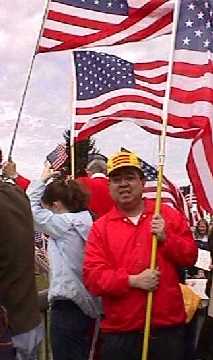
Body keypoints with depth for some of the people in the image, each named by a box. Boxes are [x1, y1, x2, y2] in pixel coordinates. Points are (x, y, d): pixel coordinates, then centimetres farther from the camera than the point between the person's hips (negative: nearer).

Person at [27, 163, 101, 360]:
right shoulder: (88, 222, 9)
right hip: (87, 306, 8)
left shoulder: (65, 224, -13)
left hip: (68, 306, -8)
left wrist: (43, 179, 9)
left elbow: (31, 206, -2)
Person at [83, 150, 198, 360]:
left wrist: (166, 239, -12)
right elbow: (92, 276, -6)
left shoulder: (169, 215, 4)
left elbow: (190, 256, 5)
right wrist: (132, 281, -18)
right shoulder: (100, 228, 1)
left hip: (169, 328, 1)